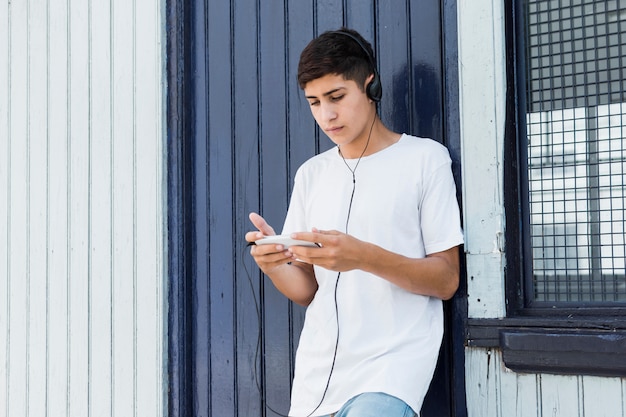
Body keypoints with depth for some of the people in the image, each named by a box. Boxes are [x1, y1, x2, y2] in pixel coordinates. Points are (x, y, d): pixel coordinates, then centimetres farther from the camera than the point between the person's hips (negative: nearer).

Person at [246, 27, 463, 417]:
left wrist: (364, 257, -20)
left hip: (394, 361, -4)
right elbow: (307, 290, 11)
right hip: (318, 370, 4)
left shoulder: (425, 158, -1)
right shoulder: (311, 174, 12)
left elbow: (446, 280, -5)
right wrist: (274, 264, -11)